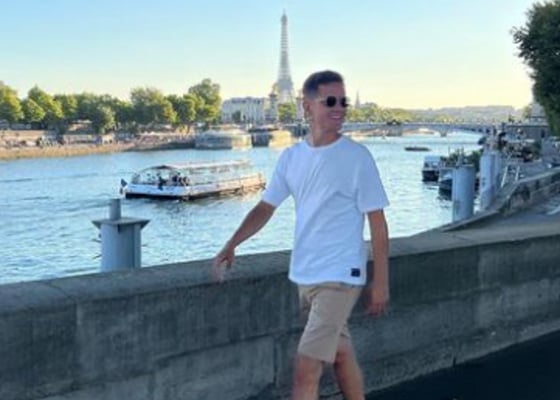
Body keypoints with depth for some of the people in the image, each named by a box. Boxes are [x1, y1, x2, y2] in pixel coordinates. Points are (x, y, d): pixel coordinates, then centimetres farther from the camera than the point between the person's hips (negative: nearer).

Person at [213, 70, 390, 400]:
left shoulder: (357, 157, -11)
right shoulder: (291, 157, 4)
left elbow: (377, 223, -8)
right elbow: (266, 208, 9)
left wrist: (381, 282, -9)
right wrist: (232, 245, -5)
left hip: (340, 277, -5)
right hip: (305, 275, 6)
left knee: (305, 369, -8)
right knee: (341, 354, 21)